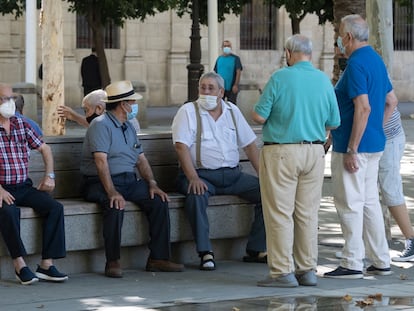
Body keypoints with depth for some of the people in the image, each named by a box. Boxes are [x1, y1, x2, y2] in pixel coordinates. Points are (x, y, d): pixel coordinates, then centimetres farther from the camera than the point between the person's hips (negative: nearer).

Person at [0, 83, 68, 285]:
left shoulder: (22, 125, 12)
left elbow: (44, 149, 22)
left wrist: (49, 176, 9)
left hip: (24, 187, 5)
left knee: (55, 207, -17)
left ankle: (46, 264, -17)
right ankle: (19, 264, -26)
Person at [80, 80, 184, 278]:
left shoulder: (128, 127, 20)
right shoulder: (101, 125, -9)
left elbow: (141, 159, 18)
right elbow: (101, 161, -21)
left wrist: (152, 184, 0)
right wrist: (112, 192, -32)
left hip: (129, 180, 8)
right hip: (100, 183, -8)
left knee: (159, 200, -12)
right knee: (116, 205, -37)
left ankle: (158, 258, -10)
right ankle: (113, 262, -29)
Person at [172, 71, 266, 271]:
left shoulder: (232, 112, 14)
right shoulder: (188, 111, -1)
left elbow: (249, 145, 14)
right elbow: (181, 146, -12)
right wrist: (193, 177, -25)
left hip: (232, 174, 5)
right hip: (201, 174, -5)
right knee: (197, 195, -37)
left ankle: (256, 250, -6)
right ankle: (205, 253, -30)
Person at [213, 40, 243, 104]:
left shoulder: (235, 58, -2)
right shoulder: (219, 58, 10)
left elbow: (238, 72, -8)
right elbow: (215, 72, 12)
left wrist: (236, 85, -16)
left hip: (231, 88, -4)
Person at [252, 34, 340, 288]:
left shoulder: (280, 78, -10)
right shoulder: (324, 81, 4)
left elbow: (259, 116, -10)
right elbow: (334, 123, 8)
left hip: (281, 152, -5)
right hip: (315, 153, 5)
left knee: (280, 213, -1)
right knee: (308, 214, 10)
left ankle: (283, 272, -2)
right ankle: (307, 270, 12)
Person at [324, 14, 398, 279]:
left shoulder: (357, 64, -17)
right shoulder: (377, 61, 13)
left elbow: (363, 108, -24)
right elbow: (391, 102, 20)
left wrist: (352, 150, -23)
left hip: (355, 147, -10)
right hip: (375, 144, 10)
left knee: (350, 205, -4)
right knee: (370, 202, 14)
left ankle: (353, 263, -2)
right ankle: (381, 261, 16)